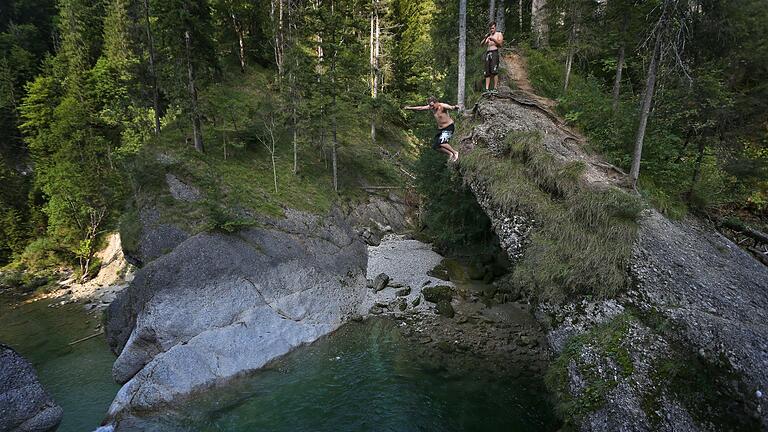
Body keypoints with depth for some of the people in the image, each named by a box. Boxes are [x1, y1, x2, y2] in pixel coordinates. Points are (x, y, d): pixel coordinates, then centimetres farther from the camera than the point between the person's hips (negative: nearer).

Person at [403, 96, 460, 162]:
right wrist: (409, 108, 19)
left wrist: (454, 107, -66)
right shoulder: (430, 107, 0)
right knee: (435, 146, -1)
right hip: (440, 129, 8)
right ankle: (450, 154, 11)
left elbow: (450, 107, -42)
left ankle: (455, 152, -8)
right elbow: (420, 108, 12)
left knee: (441, 143, -26)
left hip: (449, 127, -8)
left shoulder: (442, 106, -22)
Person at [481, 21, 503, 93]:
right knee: (487, 72, -2)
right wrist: (485, 38, -1)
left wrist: (493, 39, -13)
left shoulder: (499, 34, 11)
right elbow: (482, 44, 16)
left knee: (494, 71, -18)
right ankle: (487, 89, -5)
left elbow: (500, 44, -2)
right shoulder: (488, 36, 25)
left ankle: (495, 88, -20)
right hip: (488, 53, 5)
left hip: (494, 52, -5)